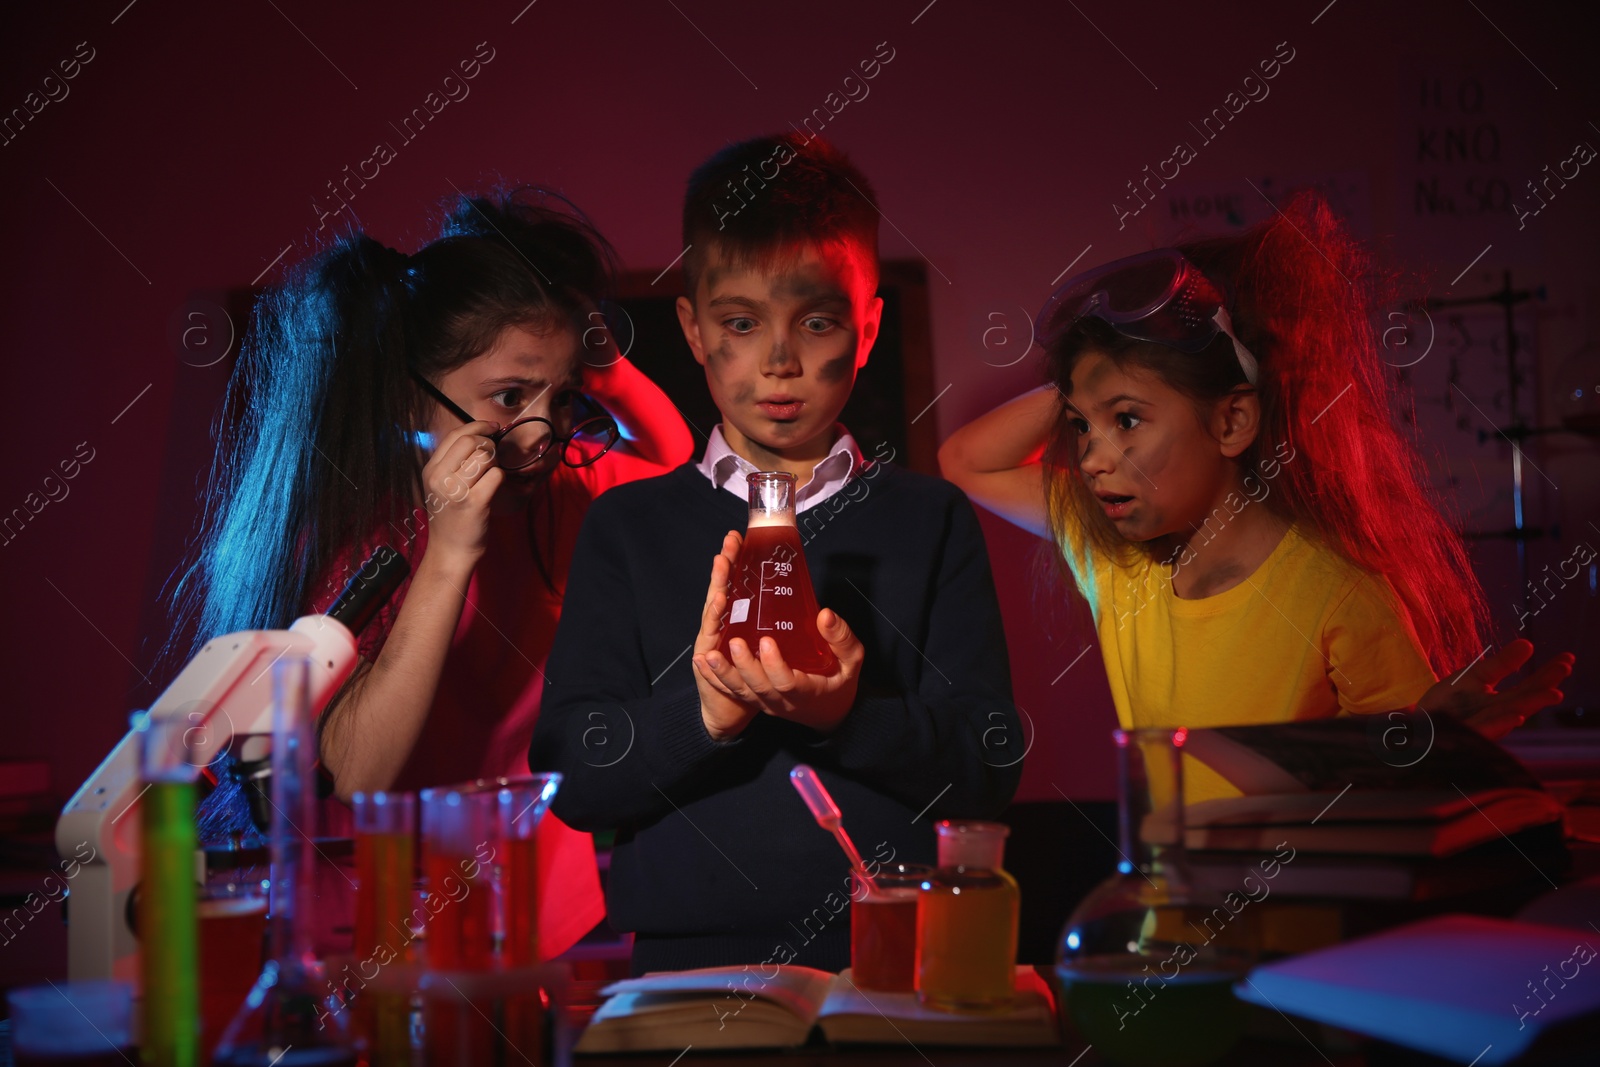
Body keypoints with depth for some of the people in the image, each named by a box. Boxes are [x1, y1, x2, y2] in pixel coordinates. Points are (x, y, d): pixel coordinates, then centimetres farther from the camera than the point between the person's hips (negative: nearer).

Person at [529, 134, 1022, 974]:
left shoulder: (933, 518, 11)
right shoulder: (627, 526, 10)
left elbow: (991, 768, 3)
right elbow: (568, 777, 2)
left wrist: (849, 716, -13)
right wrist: (704, 712, -14)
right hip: (686, 959, 0)